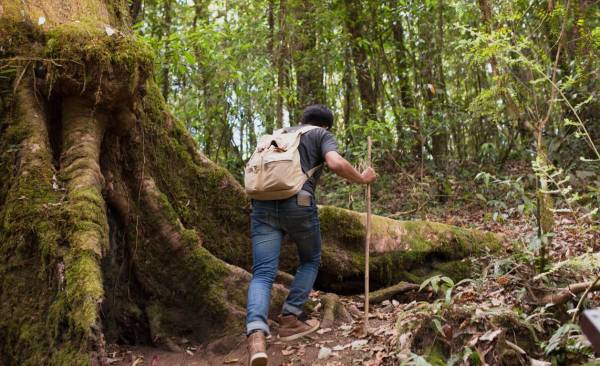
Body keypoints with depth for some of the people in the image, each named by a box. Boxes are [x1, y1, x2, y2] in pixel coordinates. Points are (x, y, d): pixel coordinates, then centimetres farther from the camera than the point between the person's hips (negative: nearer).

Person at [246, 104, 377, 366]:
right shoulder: (322, 135, 16)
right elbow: (336, 164, -4)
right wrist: (362, 179, 11)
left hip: (263, 205, 4)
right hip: (298, 204, -4)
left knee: (262, 274, -3)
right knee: (311, 260, 22)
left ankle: (256, 335, -25)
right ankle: (290, 319, 14)